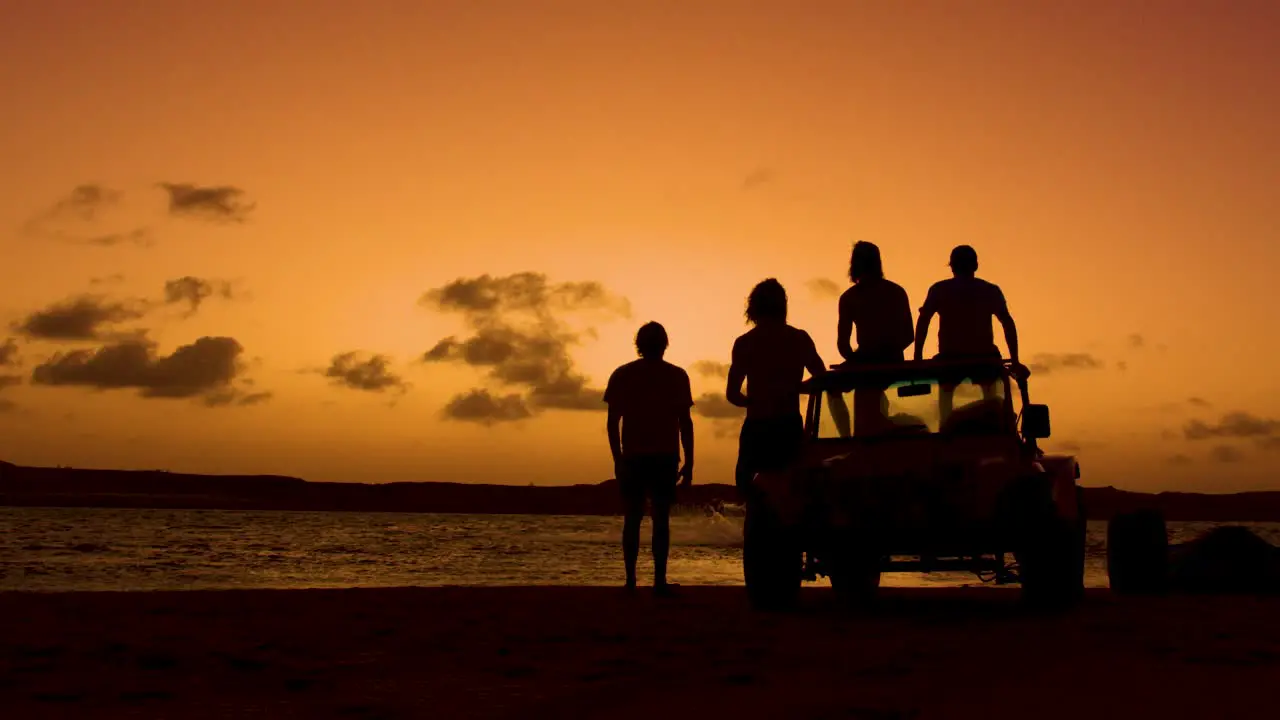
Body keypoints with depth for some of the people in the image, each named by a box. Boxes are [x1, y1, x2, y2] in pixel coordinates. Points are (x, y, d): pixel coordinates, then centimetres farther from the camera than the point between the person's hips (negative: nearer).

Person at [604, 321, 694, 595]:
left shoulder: (622, 375, 6)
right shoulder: (677, 376, 4)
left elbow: (613, 421, 1)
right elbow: (685, 422, 0)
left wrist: (618, 459, 5)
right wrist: (689, 462, 3)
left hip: (632, 457, 1)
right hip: (665, 458, -1)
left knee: (632, 519, 6)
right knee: (661, 519, -1)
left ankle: (631, 581, 1)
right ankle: (660, 580, -8)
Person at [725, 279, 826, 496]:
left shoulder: (744, 342, -2)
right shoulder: (800, 338, 3)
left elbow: (732, 394, -3)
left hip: (757, 428, -2)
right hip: (790, 427, 2)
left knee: (747, 481, 9)